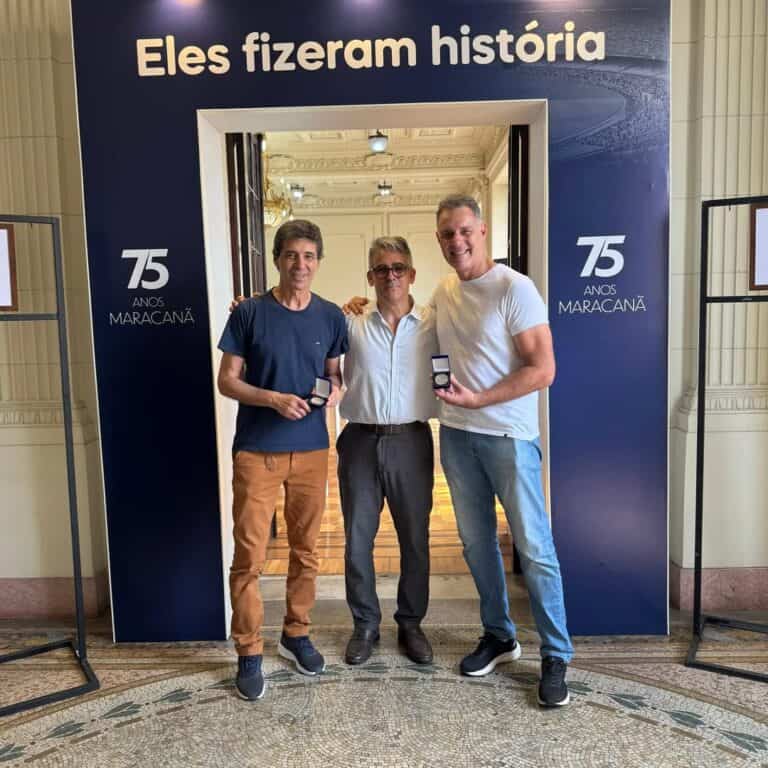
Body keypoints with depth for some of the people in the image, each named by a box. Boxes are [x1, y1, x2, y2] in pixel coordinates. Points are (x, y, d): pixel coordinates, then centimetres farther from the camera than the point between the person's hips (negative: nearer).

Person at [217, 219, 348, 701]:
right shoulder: (249, 313, -6)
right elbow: (227, 381, -4)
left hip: (311, 449, 3)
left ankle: (297, 634, 33)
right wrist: (273, 398, -19)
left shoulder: (331, 317, 3)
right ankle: (249, 653, 17)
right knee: (249, 556, 1)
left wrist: (337, 390, -10)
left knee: (306, 550, 14)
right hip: (256, 451, -3)